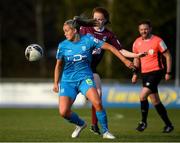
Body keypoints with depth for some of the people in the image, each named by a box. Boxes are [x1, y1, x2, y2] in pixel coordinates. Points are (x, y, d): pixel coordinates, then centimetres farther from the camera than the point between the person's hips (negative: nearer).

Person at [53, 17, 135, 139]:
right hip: (68, 81, 2)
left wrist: (125, 60, -3)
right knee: (63, 112, -14)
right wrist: (56, 83, 12)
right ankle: (80, 124, 18)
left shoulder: (88, 40, -6)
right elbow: (59, 65, 14)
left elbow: (109, 47, -1)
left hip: (85, 78, -2)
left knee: (97, 103, -27)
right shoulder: (63, 45, 0)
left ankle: (105, 131, -8)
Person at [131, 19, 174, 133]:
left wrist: (168, 72, -8)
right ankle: (168, 124, 18)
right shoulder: (137, 43, 7)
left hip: (156, 72, -6)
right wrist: (135, 74, 12)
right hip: (145, 73, 6)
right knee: (155, 101, 7)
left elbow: (168, 56, -4)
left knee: (143, 96, -20)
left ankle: (144, 122, -5)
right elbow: (136, 59, 20)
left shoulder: (158, 41, -9)